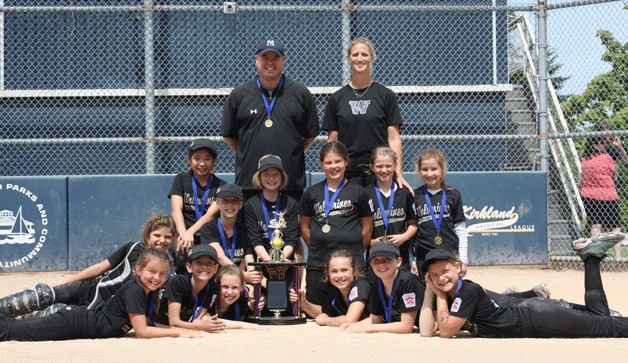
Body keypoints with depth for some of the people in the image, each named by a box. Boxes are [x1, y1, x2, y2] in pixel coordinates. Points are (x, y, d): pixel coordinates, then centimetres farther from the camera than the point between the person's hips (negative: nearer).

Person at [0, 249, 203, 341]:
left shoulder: (150, 293, 3)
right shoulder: (134, 290, -23)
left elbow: (147, 325, 8)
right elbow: (141, 331, -25)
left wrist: (182, 329, -3)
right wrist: (178, 332, -23)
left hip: (84, 316, 8)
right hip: (78, 323, -8)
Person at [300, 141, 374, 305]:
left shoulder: (358, 192, 6)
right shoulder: (311, 193, 10)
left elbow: (367, 228, 9)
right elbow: (304, 227, 14)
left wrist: (355, 251, 4)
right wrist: (317, 246, 6)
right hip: (317, 264, 2)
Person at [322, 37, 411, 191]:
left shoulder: (386, 96, 4)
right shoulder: (336, 98, 8)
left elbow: (393, 138, 1)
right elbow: (332, 141, 8)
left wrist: (398, 174, -7)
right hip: (346, 173, 1)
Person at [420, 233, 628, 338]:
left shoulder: (469, 291, -22)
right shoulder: (449, 294, 2)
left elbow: (446, 332, -24)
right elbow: (426, 333, -4)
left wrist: (440, 296, -17)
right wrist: (430, 290, -5)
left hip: (537, 318, -7)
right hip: (525, 313, 7)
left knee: (608, 325, -3)